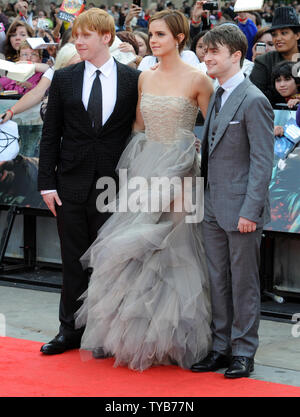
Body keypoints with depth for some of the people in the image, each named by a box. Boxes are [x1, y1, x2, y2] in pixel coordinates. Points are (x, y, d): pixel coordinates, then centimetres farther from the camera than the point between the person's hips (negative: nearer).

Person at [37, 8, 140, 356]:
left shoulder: (133, 80, 0)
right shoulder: (64, 79, 5)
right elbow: (50, 134, 5)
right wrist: (47, 182, -1)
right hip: (71, 184, 2)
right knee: (74, 260, 8)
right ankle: (71, 330, 18)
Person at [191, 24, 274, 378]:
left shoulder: (253, 101, -13)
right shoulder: (217, 97, 13)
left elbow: (262, 161, -16)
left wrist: (251, 211, -19)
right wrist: (204, 199, 13)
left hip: (240, 210, -8)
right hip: (213, 207, 8)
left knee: (243, 282, 2)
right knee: (217, 280, 13)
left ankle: (243, 352, 12)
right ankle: (221, 347, 22)